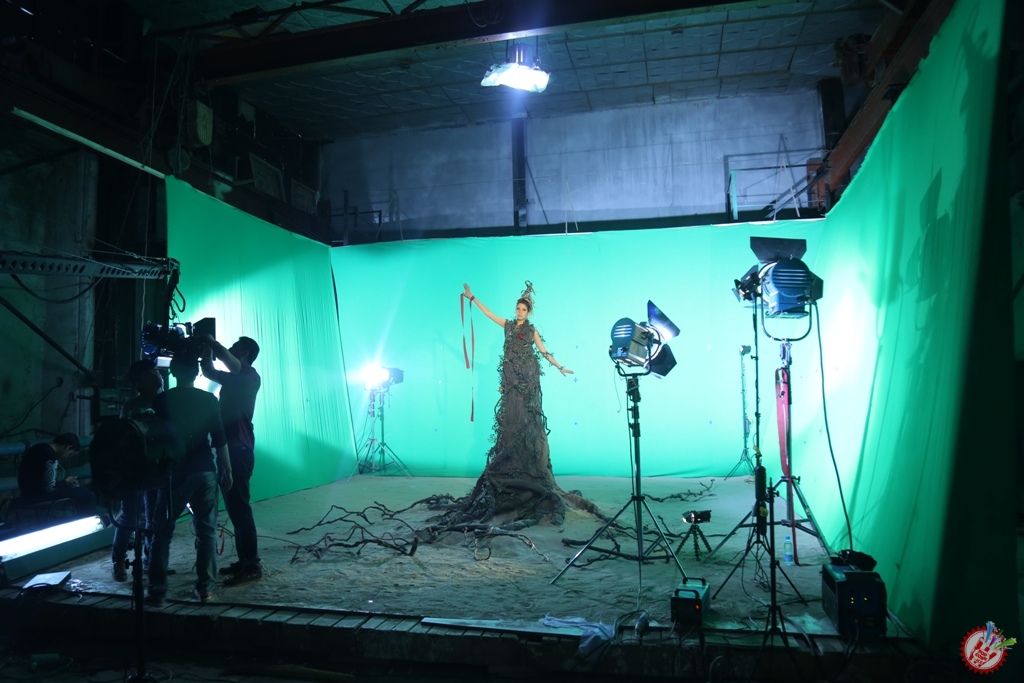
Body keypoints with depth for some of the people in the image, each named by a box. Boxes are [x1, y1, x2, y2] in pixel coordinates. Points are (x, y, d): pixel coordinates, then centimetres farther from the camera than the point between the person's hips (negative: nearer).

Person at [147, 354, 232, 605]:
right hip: (205, 471, 1)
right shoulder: (209, 400, 1)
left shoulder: (161, 400, 0)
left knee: (162, 532, 9)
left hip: (174, 473, -1)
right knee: (207, 530, 8)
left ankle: (157, 591, 8)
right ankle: (205, 588, 10)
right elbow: (219, 440, -2)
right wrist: (227, 471, 5)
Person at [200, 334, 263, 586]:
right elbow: (208, 371, 29)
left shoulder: (249, 376, -8)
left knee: (239, 507, -9)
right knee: (233, 507, 11)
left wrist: (210, 341, -13)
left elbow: (229, 360, -26)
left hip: (239, 449, -9)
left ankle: (252, 566, -5)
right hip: (229, 448, 9)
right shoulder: (233, 377, 18)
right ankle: (244, 560, 19)